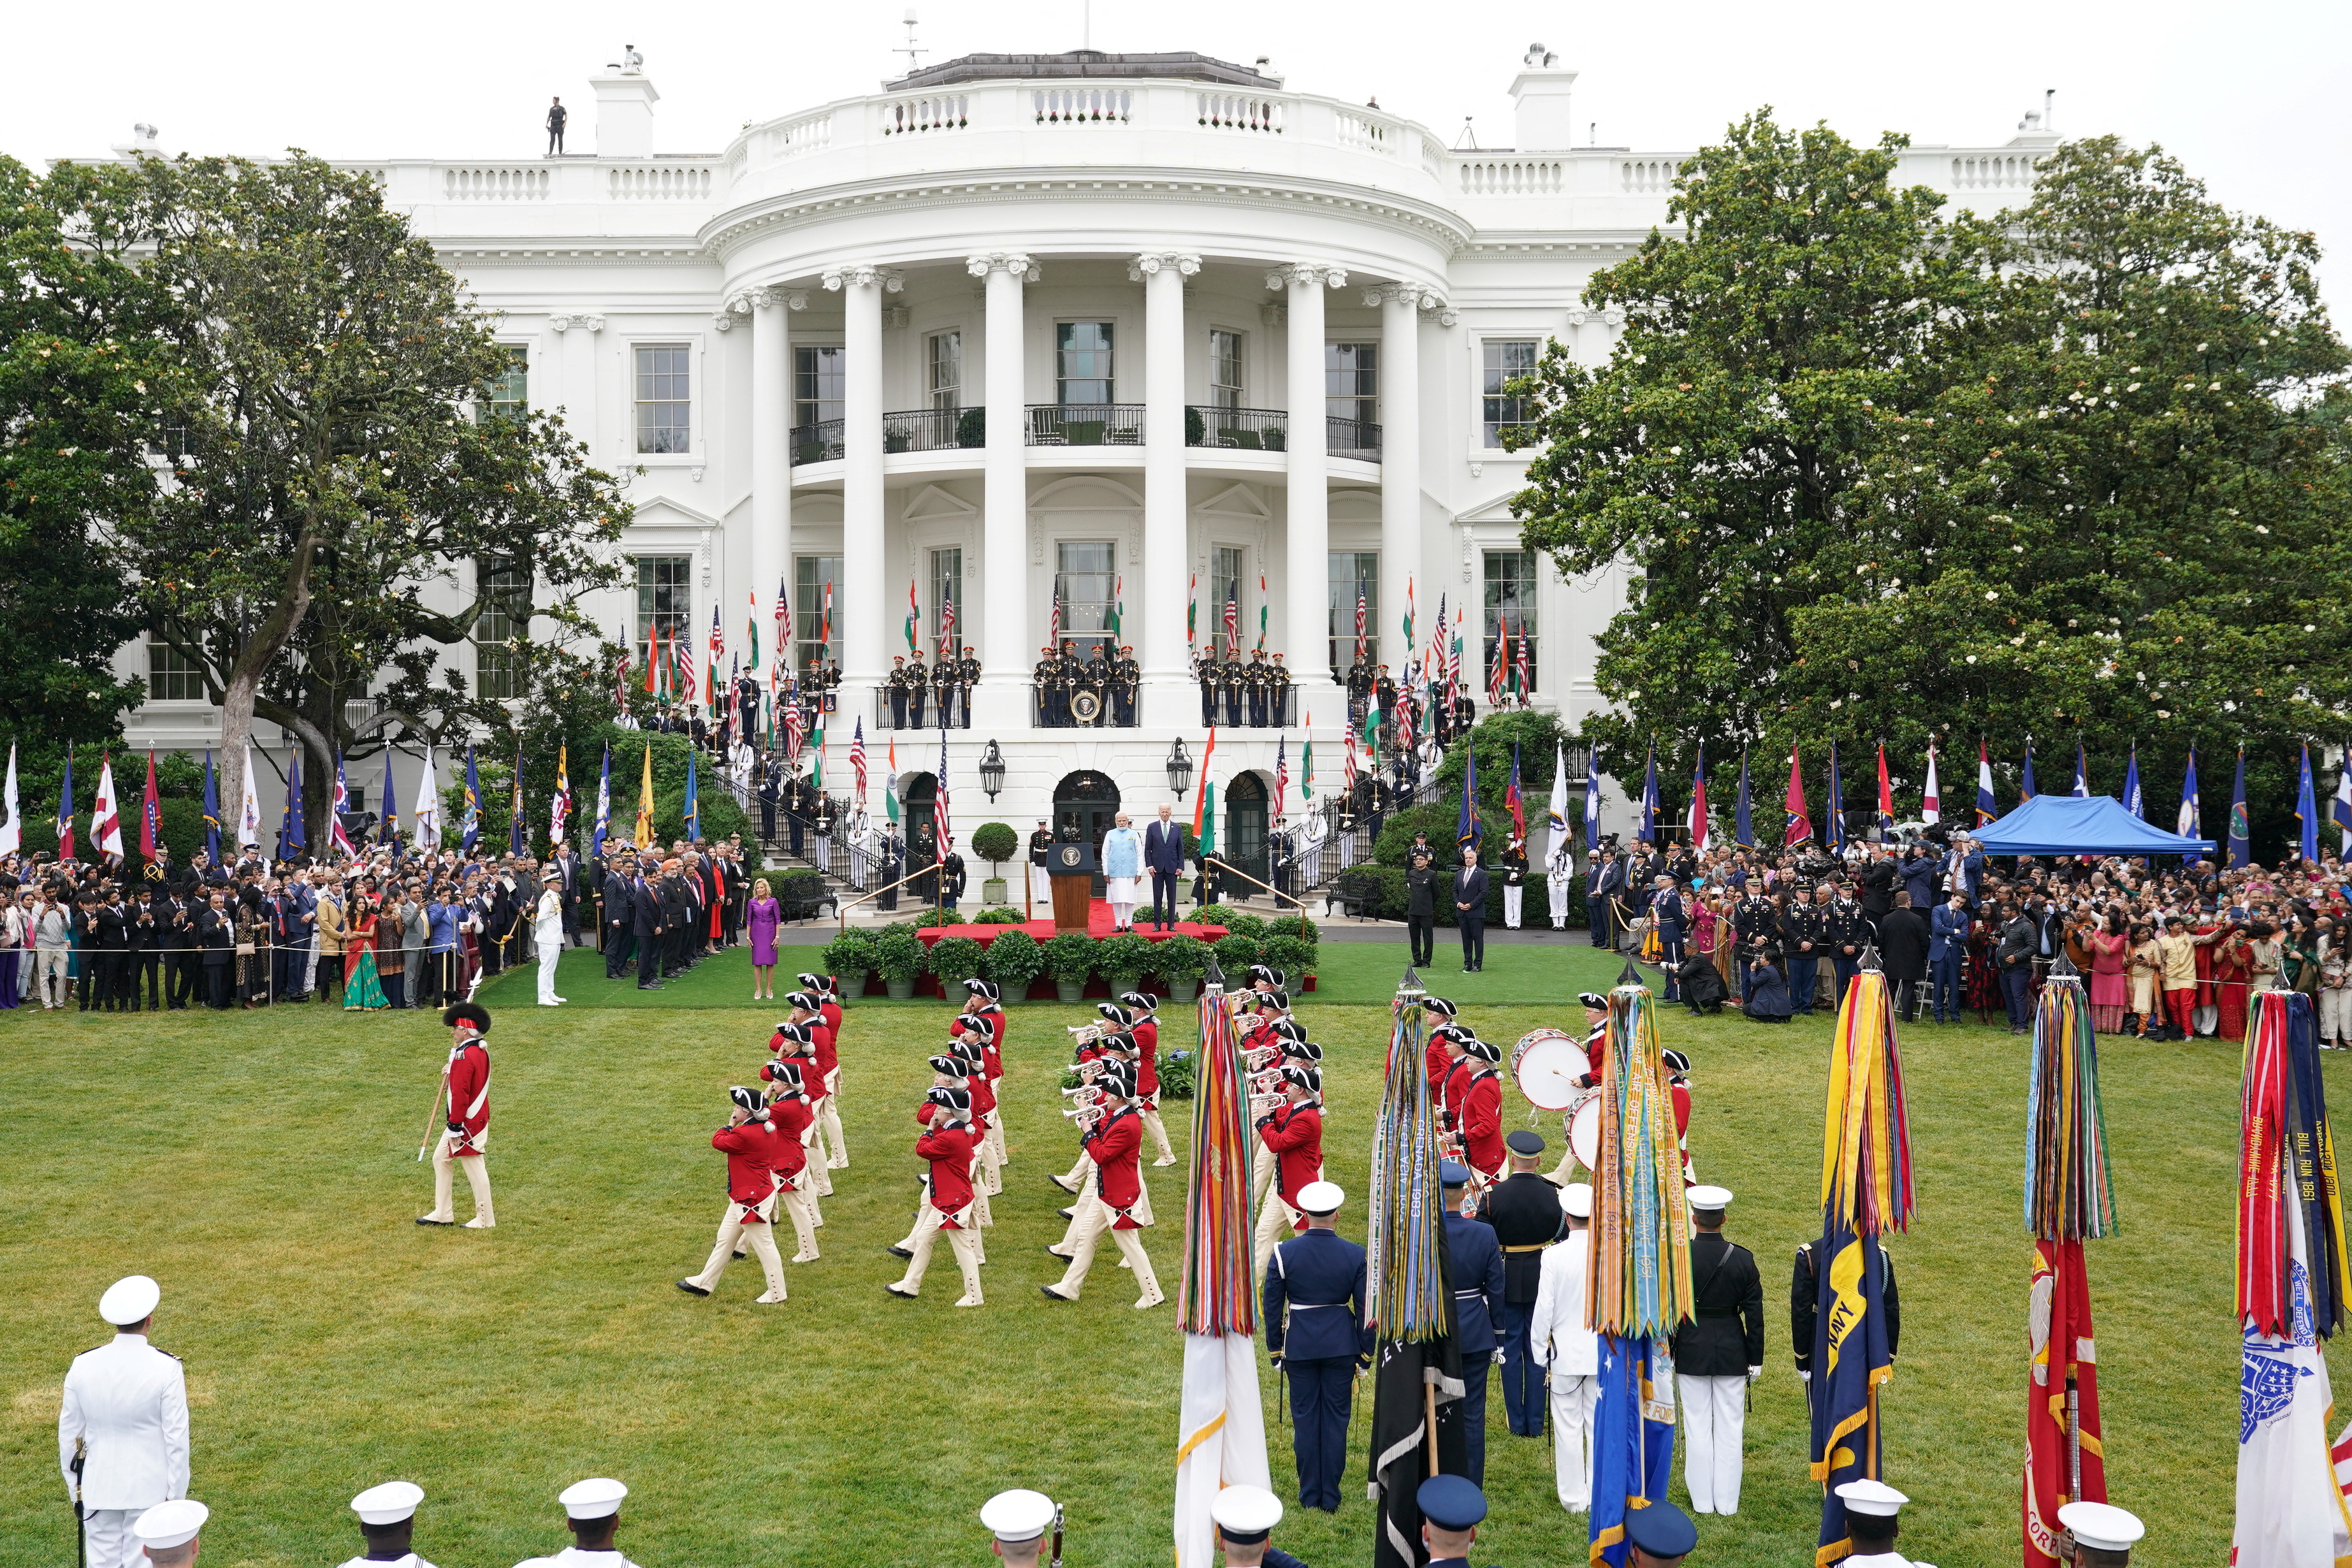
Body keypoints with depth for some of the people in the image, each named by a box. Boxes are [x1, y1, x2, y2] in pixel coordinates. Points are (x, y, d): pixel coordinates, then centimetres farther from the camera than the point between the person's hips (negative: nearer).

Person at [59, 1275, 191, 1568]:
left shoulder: (82, 1366, -4)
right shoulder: (167, 1368, -14)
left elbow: (68, 1434, 5)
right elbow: (176, 1438, -11)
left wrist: (73, 1487, 18)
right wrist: (176, 1496, -1)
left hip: (98, 1489, 3)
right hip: (150, 1489, -3)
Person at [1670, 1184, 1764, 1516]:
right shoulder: (1743, 1258, -7)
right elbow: (1754, 1314, -3)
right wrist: (1755, 1360, 7)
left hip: (1690, 1354, -1)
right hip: (1732, 1353, 1)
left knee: (1697, 1427, 7)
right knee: (1730, 1427, 9)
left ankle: (1702, 1502, 15)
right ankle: (1728, 1502, 15)